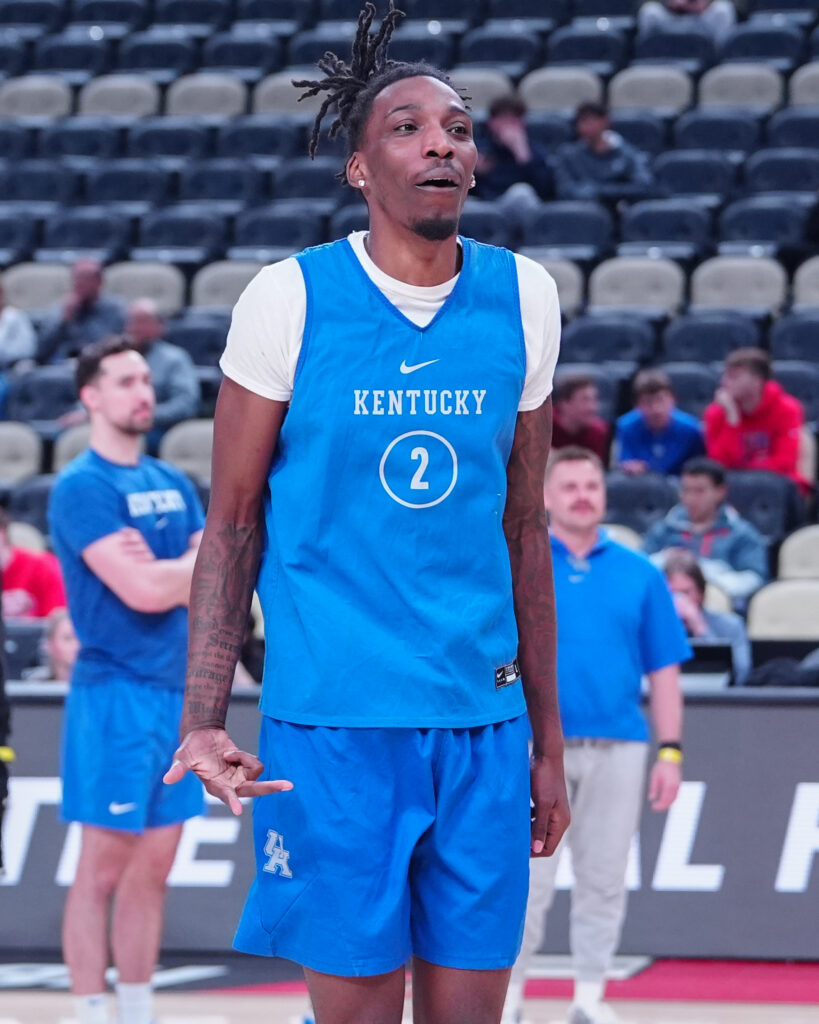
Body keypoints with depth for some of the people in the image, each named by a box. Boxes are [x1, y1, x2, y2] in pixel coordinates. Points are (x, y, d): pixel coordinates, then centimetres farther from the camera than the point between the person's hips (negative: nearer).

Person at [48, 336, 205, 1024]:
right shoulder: (82, 487, -9)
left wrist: (162, 570, -10)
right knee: (104, 869, -5)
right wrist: (197, 564, -1)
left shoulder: (173, 484, 15)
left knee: (153, 869, 10)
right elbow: (143, 592, -18)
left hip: (178, 690, 7)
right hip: (116, 691, -7)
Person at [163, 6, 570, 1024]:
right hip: (332, 717, -3)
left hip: (481, 717, 3)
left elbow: (524, 532, 14)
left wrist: (548, 743, 14)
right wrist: (204, 721, -9)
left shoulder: (523, 298, 7)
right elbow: (231, 526, 1)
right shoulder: (289, 298, -3)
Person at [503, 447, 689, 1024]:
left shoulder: (640, 575, 9)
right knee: (528, 880, -3)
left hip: (618, 749, 2)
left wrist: (671, 752, 2)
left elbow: (664, 672, 9)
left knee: (604, 880, 6)